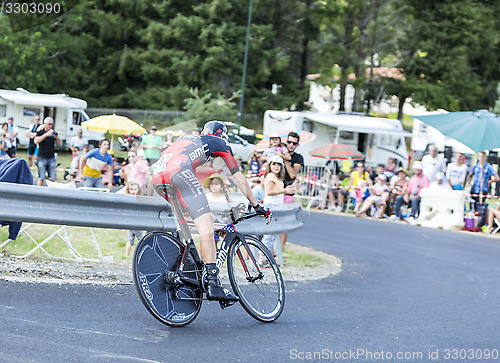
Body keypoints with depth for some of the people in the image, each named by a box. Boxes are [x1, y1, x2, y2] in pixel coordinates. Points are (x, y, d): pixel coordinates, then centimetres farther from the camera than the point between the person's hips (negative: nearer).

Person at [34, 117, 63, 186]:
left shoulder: (53, 133, 12)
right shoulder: (40, 132, 1)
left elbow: (60, 144, 9)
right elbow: (36, 141, -17)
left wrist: (57, 137, -11)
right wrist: (46, 134, -22)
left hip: (51, 158, 4)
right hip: (42, 158, -4)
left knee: (52, 179, 0)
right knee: (41, 178, -6)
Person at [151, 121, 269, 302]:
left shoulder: (187, 138, 41)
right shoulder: (220, 143, 26)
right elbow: (240, 180, 26)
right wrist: (257, 206, 33)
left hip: (157, 177, 7)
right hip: (178, 172, -7)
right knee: (206, 226, -9)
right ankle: (213, 284, -19)